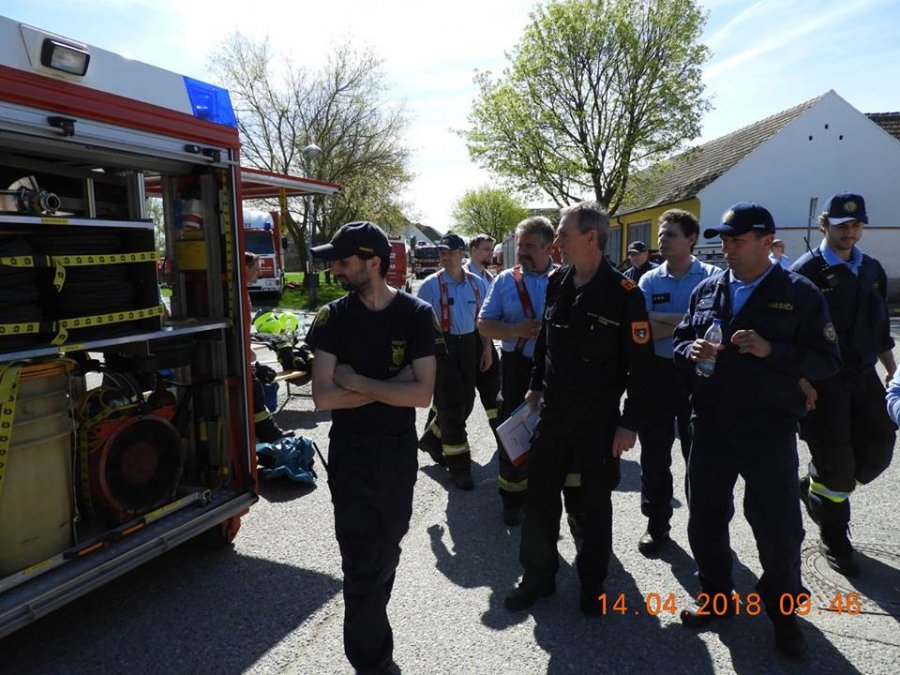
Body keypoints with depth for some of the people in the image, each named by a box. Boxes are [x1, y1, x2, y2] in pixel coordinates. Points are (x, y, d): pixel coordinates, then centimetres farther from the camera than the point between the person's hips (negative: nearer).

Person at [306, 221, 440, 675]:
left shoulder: (416, 314, -9)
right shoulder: (333, 317, -7)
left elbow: (422, 394, -18)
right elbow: (323, 397, -15)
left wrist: (356, 381, -19)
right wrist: (390, 385, -19)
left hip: (399, 451, 1)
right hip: (349, 453, -1)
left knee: (387, 548, 18)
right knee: (361, 559, 3)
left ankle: (369, 623, 45)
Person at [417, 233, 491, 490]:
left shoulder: (477, 283, 6)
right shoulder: (431, 284, -7)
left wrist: (486, 349, 11)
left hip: (469, 344, 5)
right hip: (442, 344, -5)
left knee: (466, 401, 12)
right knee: (451, 404, -2)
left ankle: (432, 438, 38)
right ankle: (459, 467, 8)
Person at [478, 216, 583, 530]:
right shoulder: (505, 280, 4)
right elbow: (484, 324, 3)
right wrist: (515, 330, -14)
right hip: (518, 367, 2)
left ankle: (576, 508, 23)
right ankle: (514, 501, 34)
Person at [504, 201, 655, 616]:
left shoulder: (624, 293, -14)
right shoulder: (556, 282, 3)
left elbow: (641, 364, -12)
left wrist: (630, 423, -13)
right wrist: (536, 387, 17)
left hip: (600, 418, -4)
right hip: (554, 411, 5)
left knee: (595, 503, 12)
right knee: (540, 497, 11)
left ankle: (592, 585, 32)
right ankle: (538, 577, 29)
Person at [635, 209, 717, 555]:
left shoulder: (712, 277, -2)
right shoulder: (649, 280, 3)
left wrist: (661, 320, -19)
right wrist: (687, 322, -16)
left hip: (698, 373, -2)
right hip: (658, 372, 2)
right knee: (654, 452, 9)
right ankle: (657, 524, 26)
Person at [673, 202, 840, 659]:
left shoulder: (799, 294, -5)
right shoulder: (706, 289, 7)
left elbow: (827, 362, -8)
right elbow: (679, 341, 14)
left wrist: (769, 350, -22)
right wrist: (691, 351, -9)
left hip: (769, 431, -4)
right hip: (710, 426, 4)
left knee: (779, 527, 7)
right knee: (705, 518, 14)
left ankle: (782, 610, 32)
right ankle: (716, 596, 36)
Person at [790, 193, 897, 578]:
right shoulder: (806, 272, -8)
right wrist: (801, 382, -15)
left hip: (863, 376, 6)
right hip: (821, 382, -6)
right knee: (835, 458, 0)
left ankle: (813, 489, 31)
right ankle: (833, 539, 20)